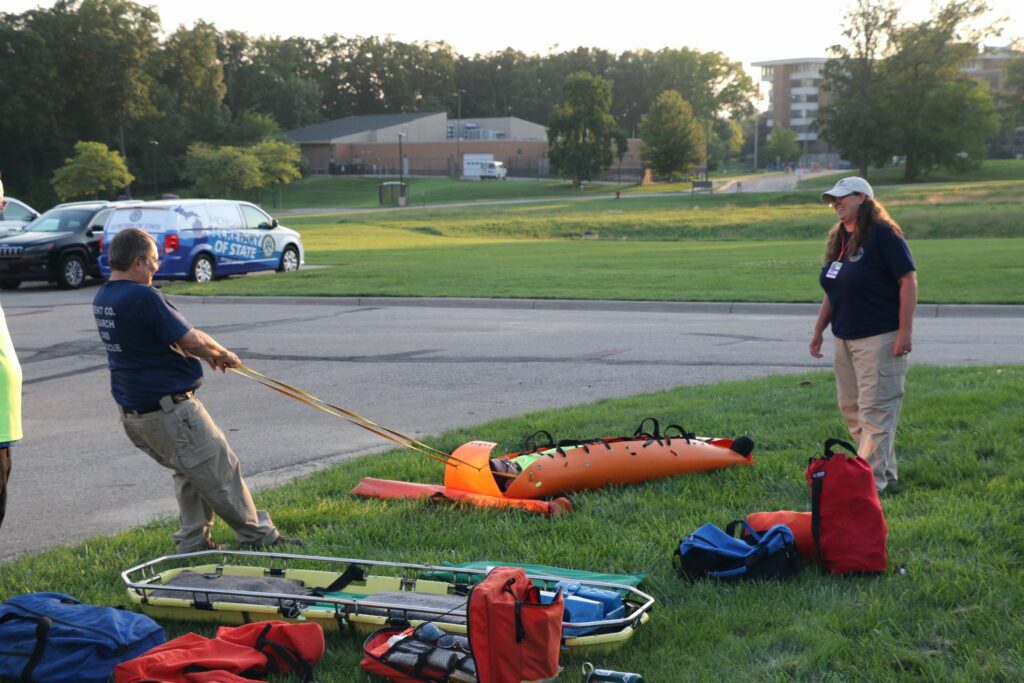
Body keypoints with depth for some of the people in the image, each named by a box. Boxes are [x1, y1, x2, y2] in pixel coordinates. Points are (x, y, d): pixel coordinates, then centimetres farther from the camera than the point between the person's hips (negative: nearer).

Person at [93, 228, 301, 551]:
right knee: (220, 471, 5)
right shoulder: (143, 297, -23)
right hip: (168, 409, -9)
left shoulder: (102, 299, 7)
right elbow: (190, 339, -19)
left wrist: (207, 354, 14)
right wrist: (222, 353, 2)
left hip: (132, 412, 9)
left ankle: (192, 543, 24)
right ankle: (258, 536, 17)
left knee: (191, 472, 23)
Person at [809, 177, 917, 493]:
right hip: (845, 338, 9)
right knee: (851, 408, 12)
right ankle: (885, 471, 23)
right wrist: (818, 330, 20)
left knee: (875, 409, -8)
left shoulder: (883, 234, -11)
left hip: (879, 338, -9)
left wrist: (905, 331, -19)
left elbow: (908, 280, -14)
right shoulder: (838, 238, 14)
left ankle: (871, 479, -6)